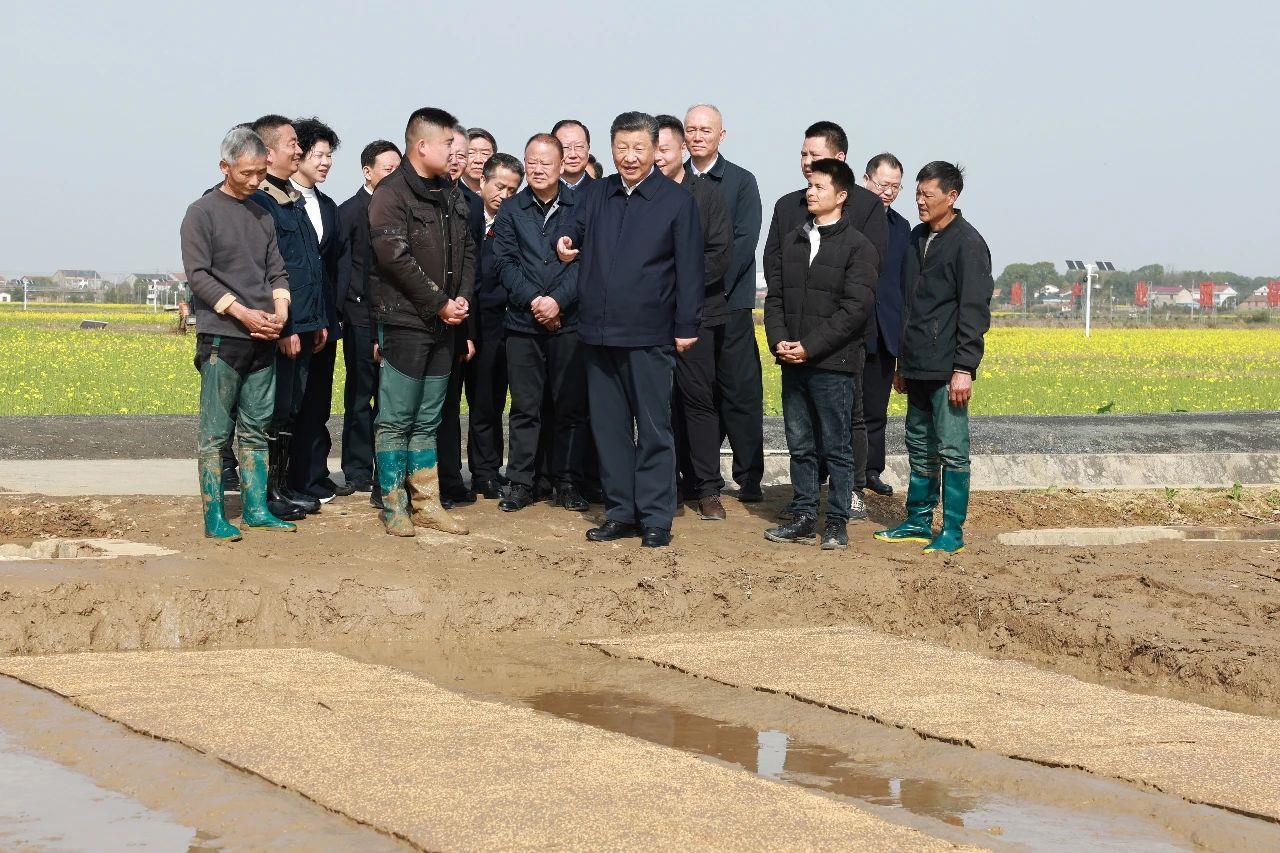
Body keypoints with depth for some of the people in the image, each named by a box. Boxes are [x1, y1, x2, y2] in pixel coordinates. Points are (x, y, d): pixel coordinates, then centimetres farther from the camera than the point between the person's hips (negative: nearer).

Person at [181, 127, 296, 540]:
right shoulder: (202, 212, -2)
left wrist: (280, 311, -4)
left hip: (262, 338, 6)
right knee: (215, 432, -4)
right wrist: (242, 313, -16)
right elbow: (198, 274, -8)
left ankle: (256, 509, 14)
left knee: (257, 429, 9)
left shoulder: (263, 216, 16)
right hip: (221, 336, -6)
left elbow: (277, 271, 16)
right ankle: (214, 517, -2)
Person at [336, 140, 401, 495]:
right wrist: (338, 314, -9)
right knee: (360, 396, 2)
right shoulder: (349, 212, -1)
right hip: (362, 317, -4)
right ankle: (357, 472, 7)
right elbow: (340, 266, -4)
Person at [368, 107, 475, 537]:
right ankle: (394, 507, 5)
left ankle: (427, 504, 17)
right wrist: (440, 304, -15)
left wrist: (463, 298, -1)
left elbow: (467, 250, 16)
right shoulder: (391, 194, -12)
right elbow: (396, 258, -18)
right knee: (395, 420, -1)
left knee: (427, 420, 12)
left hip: (443, 324, 8)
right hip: (404, 321, -8)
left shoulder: (450, 195, 13)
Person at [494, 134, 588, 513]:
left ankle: (566, 482, 11)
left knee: (570, 407, 3)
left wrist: (558, 300, -14)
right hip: (523, 322, 1)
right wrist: (533, 300, -11)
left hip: (569, 322, -1)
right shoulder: (510, 211, 9)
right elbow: (505, 262, 2)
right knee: (524, 408, 4)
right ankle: (520, 484, 10)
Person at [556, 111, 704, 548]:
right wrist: (566, 246, -4)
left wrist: (687, 327, -7)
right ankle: (620, 512, 18)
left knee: (653, 428, -1)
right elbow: (577, 236, 21)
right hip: (599, 331, 5)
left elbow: (689, 268, -3)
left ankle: (655, 517, 4)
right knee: (608, 426, 9)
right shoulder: (595, 196, 12)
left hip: (649, 335, -5)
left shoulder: (677, 201, -1)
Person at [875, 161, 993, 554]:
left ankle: (952, 531, 0)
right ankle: (918, 521, 22)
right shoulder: (917, 238, 15)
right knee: (919, 447, 13)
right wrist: (901, 362, 19)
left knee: (951, 449, -4)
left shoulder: (967, 242, -8)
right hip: (917, 367, 8)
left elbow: (974, 311, -13)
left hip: (947, 369, -8)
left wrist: (964, 368, -18)